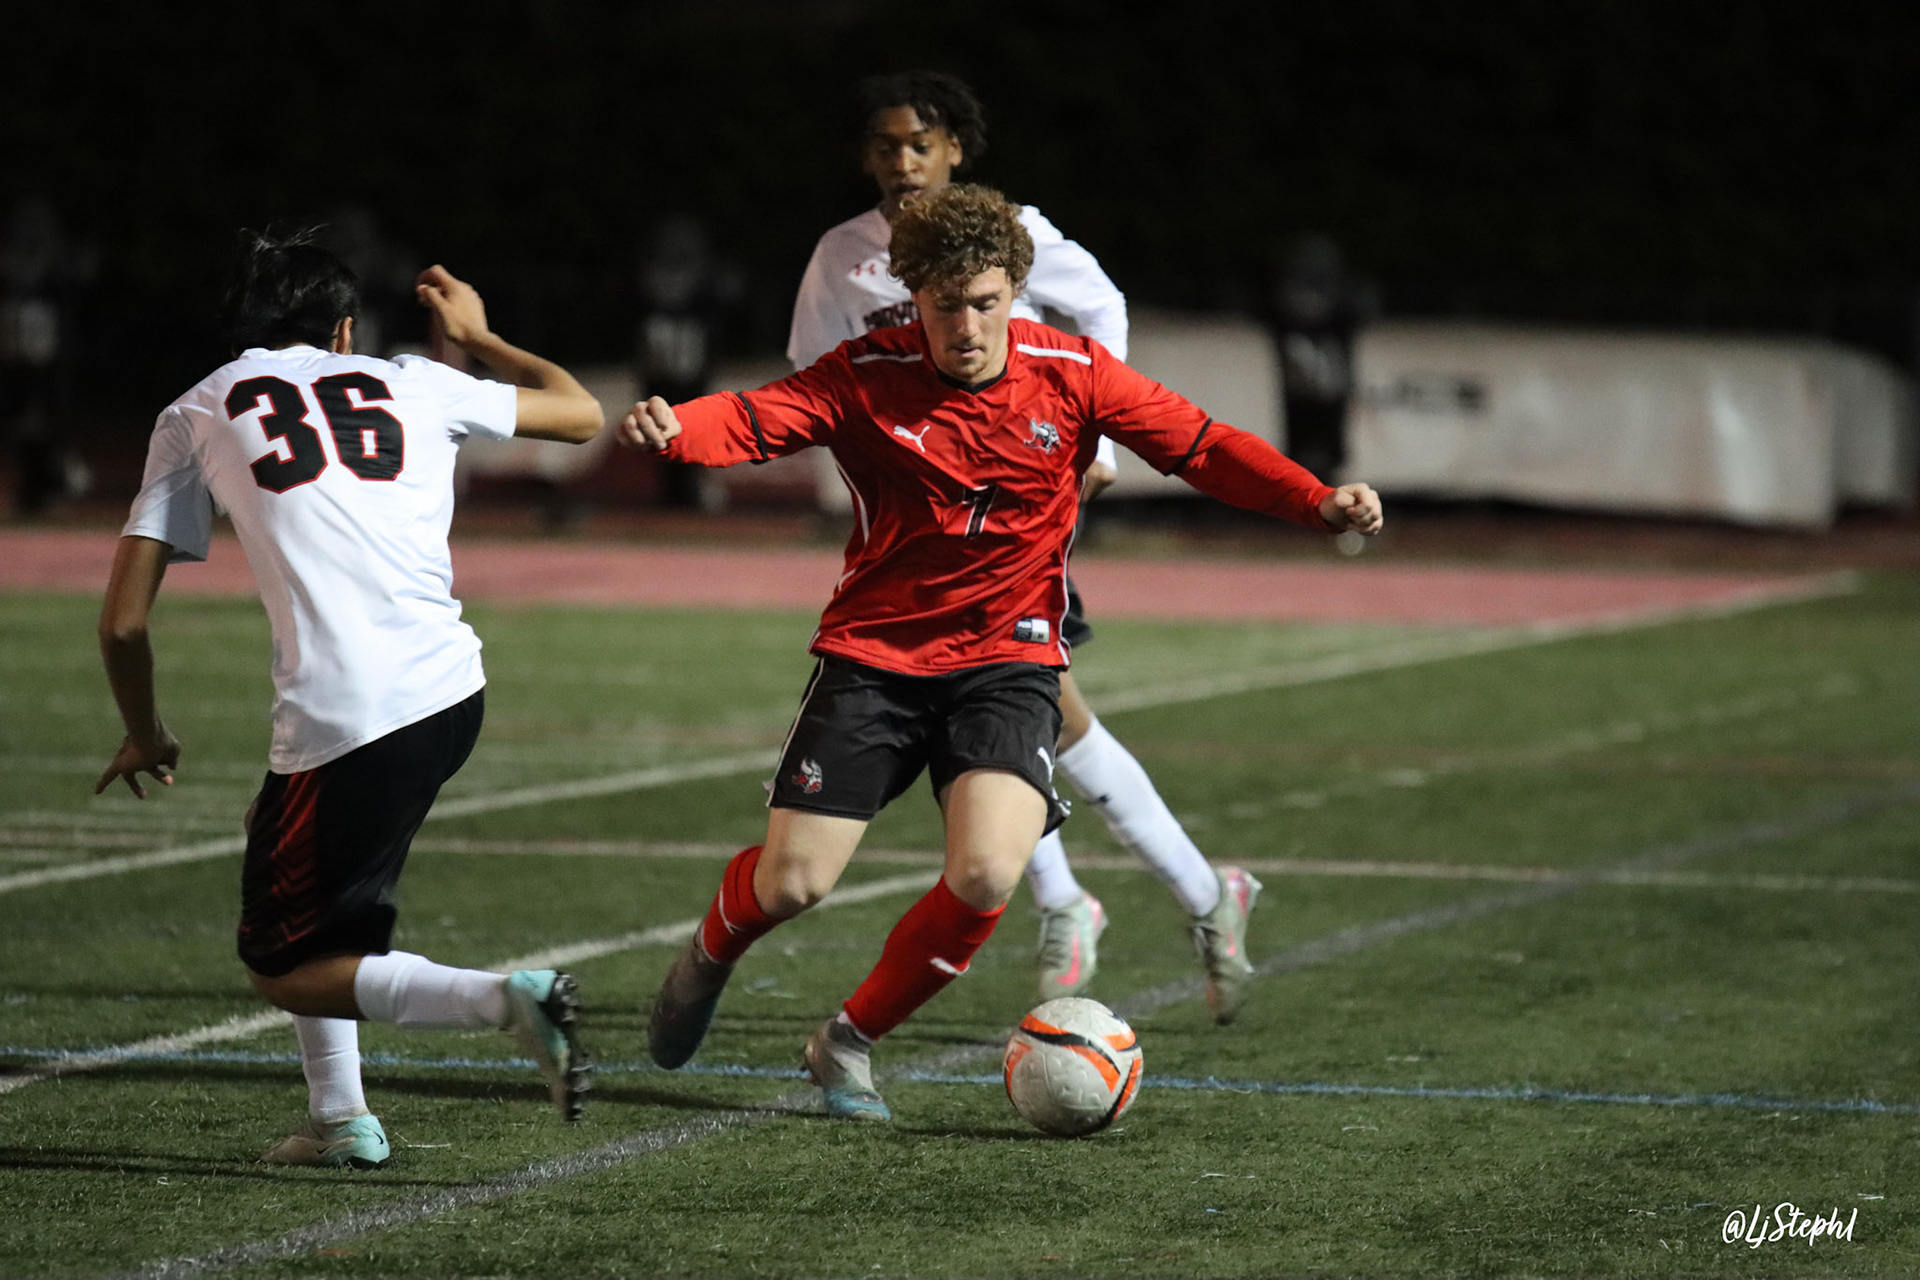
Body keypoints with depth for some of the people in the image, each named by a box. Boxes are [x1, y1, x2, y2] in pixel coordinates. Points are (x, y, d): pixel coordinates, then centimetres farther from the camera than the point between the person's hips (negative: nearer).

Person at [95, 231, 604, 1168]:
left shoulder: (196, 416, 12)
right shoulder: (411, 386, 16)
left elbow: (123, 621, 9)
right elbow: (579, 412, 31)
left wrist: (145, 737, 28)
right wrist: (477, 339, 46)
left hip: (342, 721, -5)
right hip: (452, 693, 5)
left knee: (283, 967, 10)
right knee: (282, 853, 29)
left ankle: (502, 1000, -14)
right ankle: (338, 1121, 23)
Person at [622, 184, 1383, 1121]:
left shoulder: (1069, 375, -5)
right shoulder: (867, 376, -9)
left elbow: (1203, 447, -2)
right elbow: (753, 419, -23)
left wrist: (1320, 501, -16)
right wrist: (671, 429, -46)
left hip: (1007, 662, 1)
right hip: (873, 655, -1)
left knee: (987, 875, -22)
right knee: (791, 881, -5)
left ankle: (851, 1043, 3)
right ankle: (708, 959, 34)